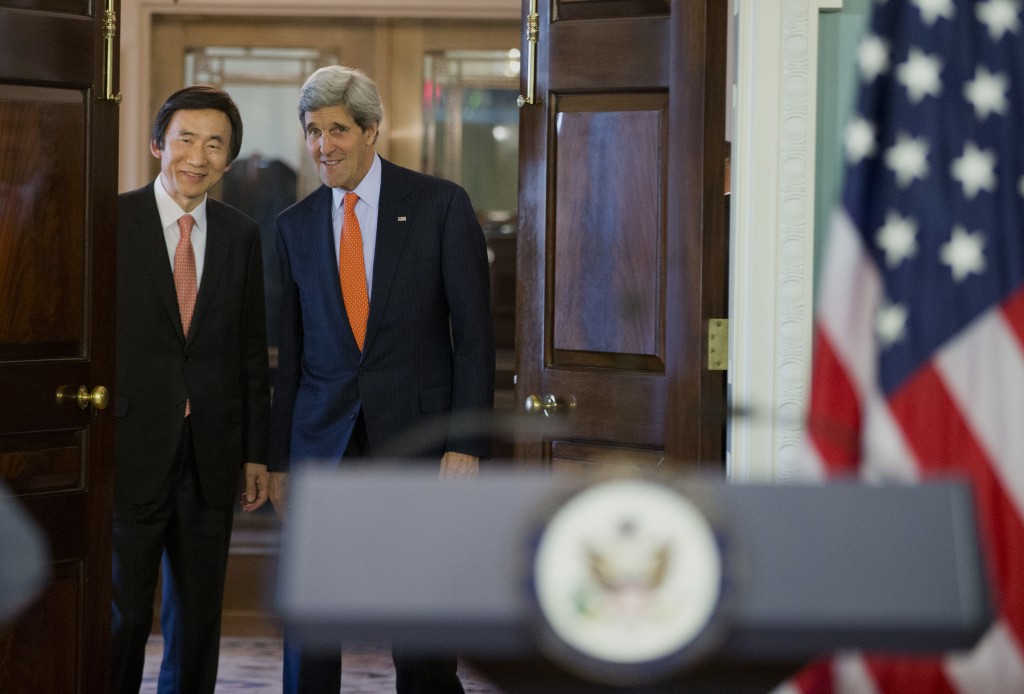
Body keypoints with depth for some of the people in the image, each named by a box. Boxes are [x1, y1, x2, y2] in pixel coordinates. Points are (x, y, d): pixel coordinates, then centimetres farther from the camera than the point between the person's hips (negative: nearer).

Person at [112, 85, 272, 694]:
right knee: (122, 612, -2)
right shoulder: (111, 221, -4)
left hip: (211, 457, 4)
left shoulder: (242, 235, 8)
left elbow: (252, 350, 11)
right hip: (131, 452, -4)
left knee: (199, 615, 11)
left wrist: (257, 452, 9)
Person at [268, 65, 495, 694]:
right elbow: (290, 349, 12)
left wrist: (466, 445, -11)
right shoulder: (296, 225, 10)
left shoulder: (440, 205, -1)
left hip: (416, 435, -3)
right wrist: (277, 459, 9)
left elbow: (474, 334, -3)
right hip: (322, 444, 3)